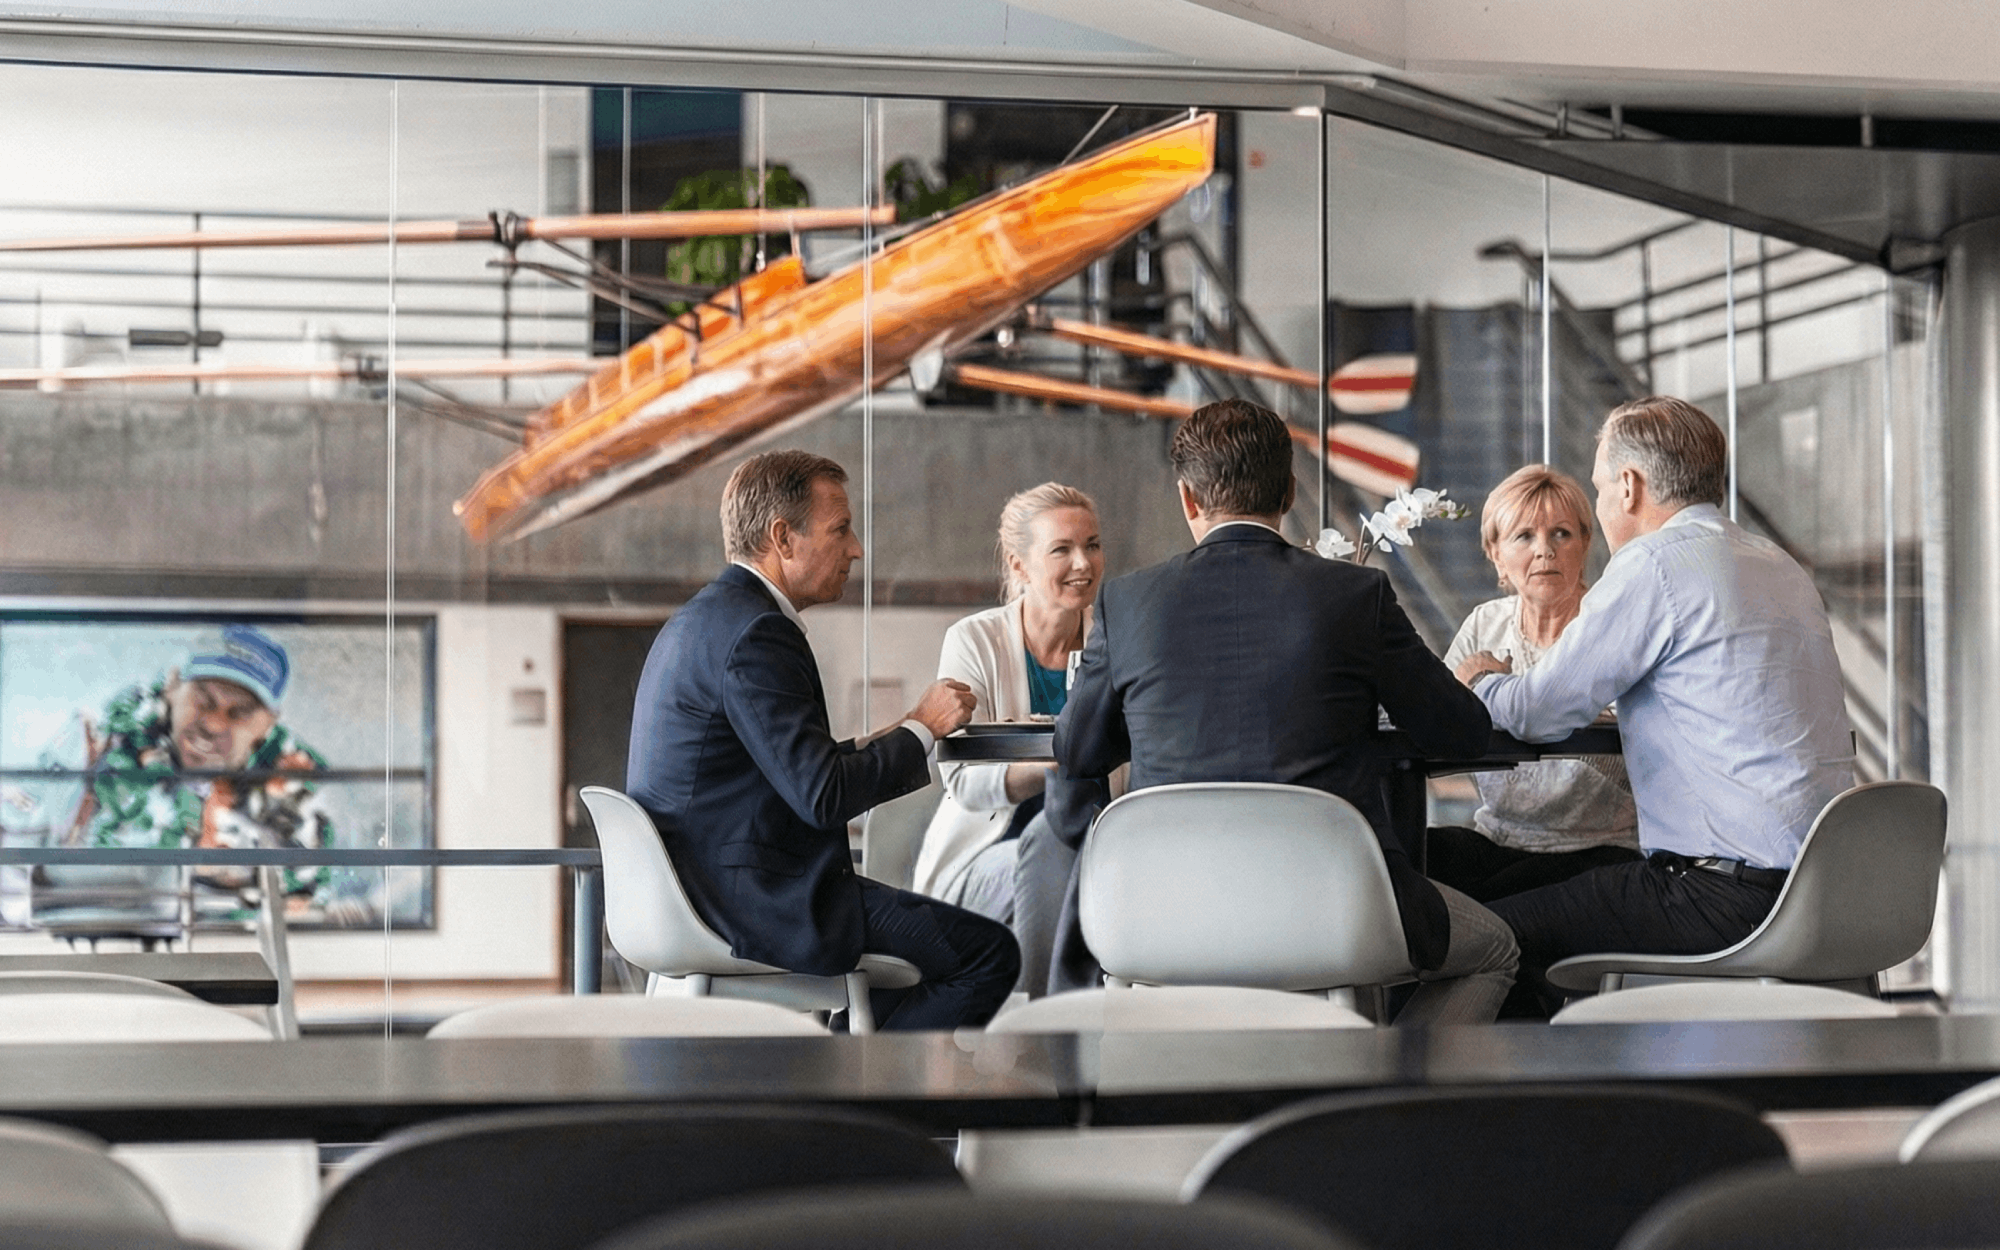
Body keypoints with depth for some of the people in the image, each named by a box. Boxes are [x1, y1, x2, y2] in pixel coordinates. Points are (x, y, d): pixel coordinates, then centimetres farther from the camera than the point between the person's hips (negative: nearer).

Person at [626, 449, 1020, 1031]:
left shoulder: (704, 616, 16)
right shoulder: (755, 632, -17)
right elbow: (822, 796, -21)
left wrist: (880, 743, 13)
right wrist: (921, 727, -9)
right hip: (758, 898, -11)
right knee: (990, 950, -11)